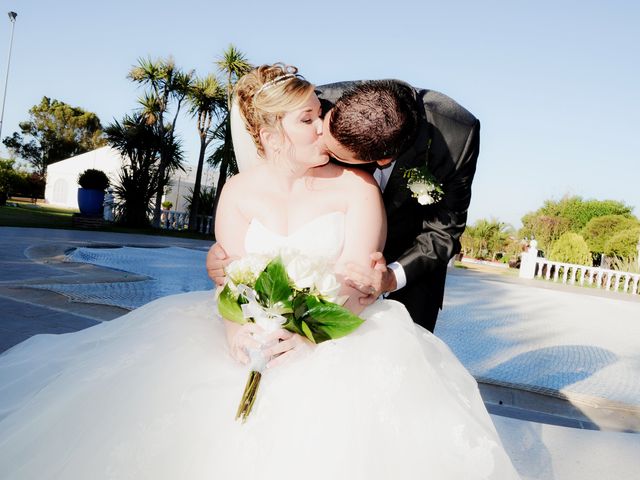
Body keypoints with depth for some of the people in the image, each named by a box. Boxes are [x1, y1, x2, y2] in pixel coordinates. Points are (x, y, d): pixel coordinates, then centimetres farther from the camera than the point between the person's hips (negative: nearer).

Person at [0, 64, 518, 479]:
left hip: (338, 332, -2)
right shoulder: (239, 191, 3)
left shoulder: (357, 186, -4)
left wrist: (308, 332, -30)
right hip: (256, 334, 3)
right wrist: (236, 328, -26)